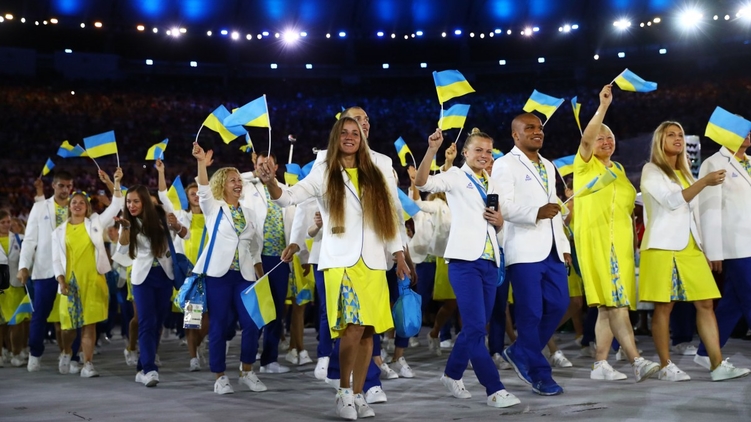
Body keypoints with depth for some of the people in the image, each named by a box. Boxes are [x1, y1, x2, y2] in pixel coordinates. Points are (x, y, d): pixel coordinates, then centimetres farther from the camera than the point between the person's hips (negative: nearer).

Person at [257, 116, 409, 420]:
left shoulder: (376, 173, 12)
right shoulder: (324, 173, 4)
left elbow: (389, 216, 15)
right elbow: (289, 197, -6)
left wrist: (399, 255, 12)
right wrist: (270, 183, -27)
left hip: (373, 262, 4)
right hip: (340, 261, -4)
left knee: (368, 331, 4)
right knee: (354, 326, -18)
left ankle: (358, 394, 15)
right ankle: (344, 391, -2)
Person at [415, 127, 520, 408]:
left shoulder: (492, 184, 19)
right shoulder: (455, 176, 1)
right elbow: (422, 183, -17)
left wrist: (500, 220, 2)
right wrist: (432, 150, -30)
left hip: (490, 261, 7)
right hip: (464, 259, -7)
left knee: (475, 326, 11)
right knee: (475, 326, -12)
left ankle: (452, 375, 28)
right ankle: (494, 389, -10)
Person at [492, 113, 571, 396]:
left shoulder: (548, 166, 22)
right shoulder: (505, 165, -3)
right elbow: (504, 206, -15)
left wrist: (564, 245, 18)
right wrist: (537, 212, -28)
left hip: (552, 250, 7)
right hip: (524, 250, -7)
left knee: (558, 304, 3)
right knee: (531, 313, -3)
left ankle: (521, 353, 20)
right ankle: (540, 374, 6)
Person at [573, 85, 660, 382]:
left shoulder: (618, 169, 21)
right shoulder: (585, 165, 2)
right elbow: (586, 138, -18)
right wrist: (603, 106, -21)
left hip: (620, 241, 7)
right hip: (595, 239, -7)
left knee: (609, 304, 3)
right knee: (615, 301, -16)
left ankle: (600, 365, 5)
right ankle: (637, 362, -23)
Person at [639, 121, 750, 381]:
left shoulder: (685, 173, 22)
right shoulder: (651, 170, 0)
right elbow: (672, 201, -14)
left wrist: (702, 248, 16)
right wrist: (705, 181, -17)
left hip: (690, 247, 7)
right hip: (663, 247, -7)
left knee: (705, 304, -3)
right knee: (663, 307, -5)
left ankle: (717, 365, -6)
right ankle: (666, 367, -1)